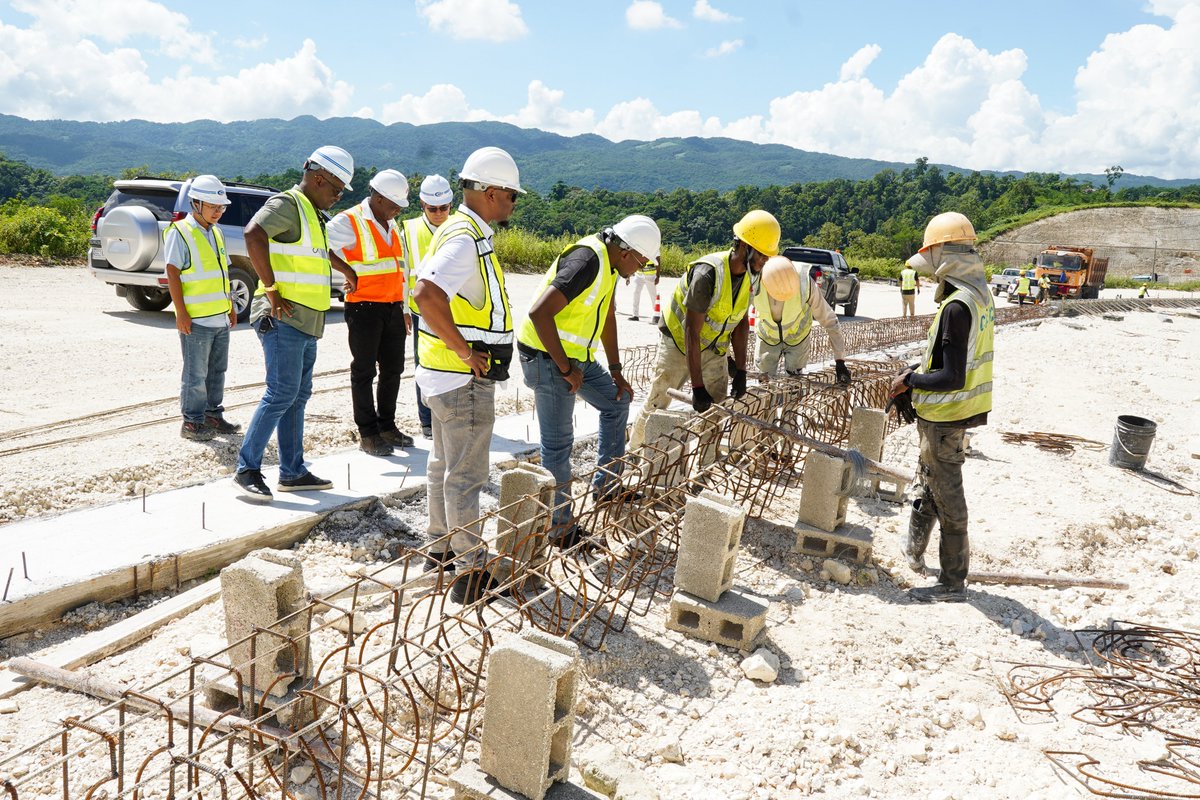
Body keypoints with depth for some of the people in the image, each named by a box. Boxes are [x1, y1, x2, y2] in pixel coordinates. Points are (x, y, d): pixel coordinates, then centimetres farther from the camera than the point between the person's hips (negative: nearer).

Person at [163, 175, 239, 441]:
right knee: (196, 374, -2)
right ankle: (192, 422, 6)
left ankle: (213, 414, 25)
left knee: (217, 371, 14)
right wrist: (181, 313, -17)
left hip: (220, 318, 8)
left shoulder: (216, 233, 15)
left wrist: (231, 306, 19)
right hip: (196, 319, -8)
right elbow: (173, 274, -13)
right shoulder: (180, 232, -9)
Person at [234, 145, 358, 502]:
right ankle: (247, 469, -2)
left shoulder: (312, 213, 21)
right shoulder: (287, 203, -11)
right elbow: (253, 235, -29)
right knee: (282, 394, -11)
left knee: (298, 396, 11)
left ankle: (293, 472, 17)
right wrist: (272, 290, -26)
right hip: (283, 319, -10)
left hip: (305, 324, 10)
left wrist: (345, 270, 43)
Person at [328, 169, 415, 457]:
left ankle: (387, 426, 25)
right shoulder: (349, 222, -9)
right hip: (364, 308, -7)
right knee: (364, 371, 2)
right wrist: (348, 271, -17)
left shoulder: (391, 224, 15)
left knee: (393, 369, 12)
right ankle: (368, 434, 9)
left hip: (393, 308, 7)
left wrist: (404, 308, 20)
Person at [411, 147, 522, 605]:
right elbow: (427, 295, -35)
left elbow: (424, 283, 23)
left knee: (444, 465, 19)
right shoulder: (467, 239, -20)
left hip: (446, 376, 10)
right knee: (466, 476, -3)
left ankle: (440, 552, 33)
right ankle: (471, 574, 5)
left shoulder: (458, 232, 12)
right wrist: (464, 350, -25)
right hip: (465, 379, -10)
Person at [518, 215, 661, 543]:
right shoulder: (587, 261, -25)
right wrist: (565, 369, -25)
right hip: (547, 358, -10)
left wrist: (615, 371, 17)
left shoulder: (609, 262, 6)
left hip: (576, 356, 10)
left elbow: (607, 316, 18)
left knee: (617, 402, 20)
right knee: (558, 444, -2)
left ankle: (605, 484, 29)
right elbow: (539, 312, -34)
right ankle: (560, 528, 11)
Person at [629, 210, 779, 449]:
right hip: (679, 342, -6)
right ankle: (634, 452, 18)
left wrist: (740, 371, -7)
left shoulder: (751, 275, -9)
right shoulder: (708, 273, -32)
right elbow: (691, 333, -31)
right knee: (658, 403, 0)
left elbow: (741, 322, -1)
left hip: (714, 347, 6)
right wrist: (697, 387, -31)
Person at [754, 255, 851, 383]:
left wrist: (840, 361, -21)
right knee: (764, 379, 9)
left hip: (797, 337, -1)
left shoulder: (805, 283, -35)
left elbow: (828, 319, -24)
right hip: (767, 337, 1)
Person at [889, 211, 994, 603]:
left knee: (946, 495, 1)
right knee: (928, 479, 25)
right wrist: (920, 374, 10)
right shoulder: (979, 291, 4)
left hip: (944, 415, -10)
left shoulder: (956, 306, -27)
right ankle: (914, 549, 43)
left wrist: (909, 381, -15)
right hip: (963, 407, 10)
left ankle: (953, 582, 14)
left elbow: (952, 378, -28)